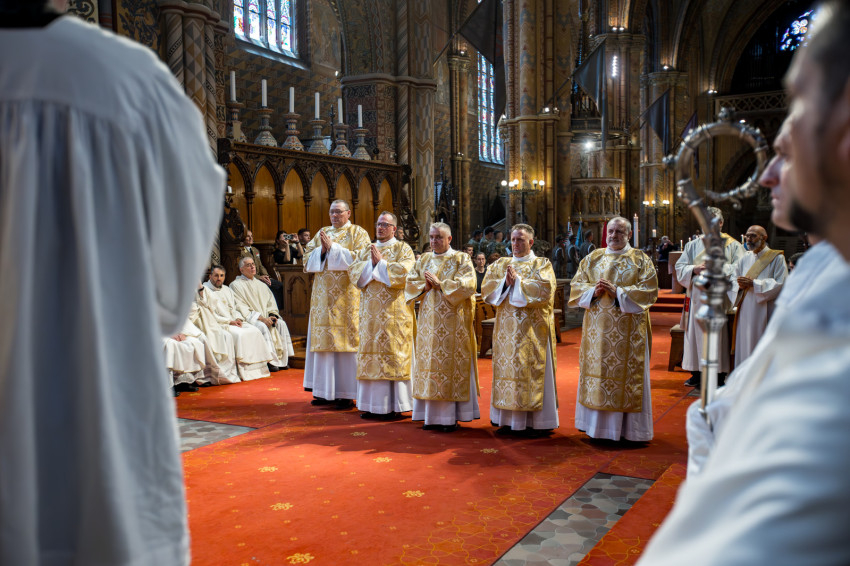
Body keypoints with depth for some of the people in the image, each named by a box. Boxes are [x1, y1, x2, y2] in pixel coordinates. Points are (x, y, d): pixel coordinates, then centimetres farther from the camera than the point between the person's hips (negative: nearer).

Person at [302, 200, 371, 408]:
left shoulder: (358, 233, 2)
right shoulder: (322, 233, 17)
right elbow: (307, 259, 11)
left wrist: (332, 247, -13)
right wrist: (322, 250, -7)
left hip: (346, 296, -5)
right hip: (323, 296, 5)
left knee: (345, 341, -5)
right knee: (323, 340, 5)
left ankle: (346, 394, 1)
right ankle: (324, 392, 12)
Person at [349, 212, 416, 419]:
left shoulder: (403, 249, 2)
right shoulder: (366, 250, 17)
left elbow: (404, 272, -14)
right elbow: (353, 270, 5)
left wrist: (381, 262, -10)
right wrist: (371, 263, -9)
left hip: (393, 312, -5)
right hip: (370, 312, 5)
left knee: (393, 354, -5)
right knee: (371, 353, 5)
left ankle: (394, 405, 1)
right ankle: (372, 404, 11)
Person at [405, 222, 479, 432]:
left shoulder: (461, 259, 1)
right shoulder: (424, 260, 15)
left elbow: (468, 285, -12)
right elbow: (410, 283, 8)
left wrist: (440, 284, -13)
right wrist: (426, 285, -10)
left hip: (452, 322, -5)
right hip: (429, 320, 5)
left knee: (450, 365, -5)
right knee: (429, 363, 3)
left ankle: (451, 416, 0)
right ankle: (432, 415, 9)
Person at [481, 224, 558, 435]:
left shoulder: (542, 264, 2)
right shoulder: (500, 264, 14)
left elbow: (545, 290, -15)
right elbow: (486, 288, 3)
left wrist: (517, 280, -14)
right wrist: (505, 282, -13)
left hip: (532, 329, -4)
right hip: (506, 329, 4)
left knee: (532, 370, -2)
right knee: (507, 369, 4)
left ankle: (538, 422, 4)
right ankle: (508, 420, 12)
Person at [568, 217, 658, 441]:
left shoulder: (640, 260, 3)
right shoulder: (593, 258, 12)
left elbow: (649, 291, -6)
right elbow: (576, 285, 10)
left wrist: (617, 292, -16)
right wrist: (594, 291, -10)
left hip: (628, 329, -3)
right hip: (598, 327, 3)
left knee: (626, 372, -2)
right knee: (597, 369, 4)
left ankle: (627, 426, 7)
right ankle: (597, 424, 14)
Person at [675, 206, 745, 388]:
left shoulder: (733, 245, 7)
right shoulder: (692, 245, 15)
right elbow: (680, 268, 9)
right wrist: (694, 269, -10)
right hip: (697, 297, 3)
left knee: (719, 335, -3)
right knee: (696, 333, 4)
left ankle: (720, 374, 6)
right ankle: (697, 373, 13)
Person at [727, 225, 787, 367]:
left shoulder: (776, 258, -1)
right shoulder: (745, 258, 14)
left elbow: (780, 283, -11)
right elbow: (732, 279, 13)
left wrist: (754, 283, -17)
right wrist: (739, 285, -10)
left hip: (765, 312, -5)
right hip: (745, 311, 5)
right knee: (744, 344, 6)